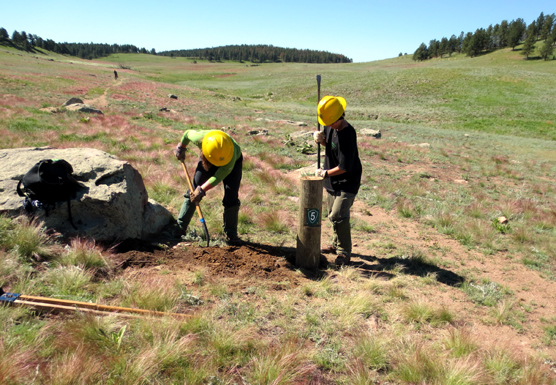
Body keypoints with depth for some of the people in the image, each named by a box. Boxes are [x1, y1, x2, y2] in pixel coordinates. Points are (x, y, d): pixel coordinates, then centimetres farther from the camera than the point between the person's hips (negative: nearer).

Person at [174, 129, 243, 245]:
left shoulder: (232, 156, -43)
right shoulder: (199, 137, -37)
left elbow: (218, 177, -36)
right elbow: (187, 133, -12)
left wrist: (202, 190, -39)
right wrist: (181, 148, 5)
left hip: (233, 162, -2)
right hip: (207, 160, 3)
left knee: (231, 198, -15)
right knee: (193, 191, -4)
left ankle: (231, 234, -3)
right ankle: (179, 227, 5)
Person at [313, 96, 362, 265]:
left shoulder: (348, 134, -26)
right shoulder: (330, 127, -1)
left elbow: (344, 167, -27)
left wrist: (325, 173, -15)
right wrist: (321, 139, -3)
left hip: (347, 183, -9)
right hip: (332, 181, 9)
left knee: (338, 216, -13)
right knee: (333, 214, 18)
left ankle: (344, 252, 0)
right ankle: (336, 244, 36)